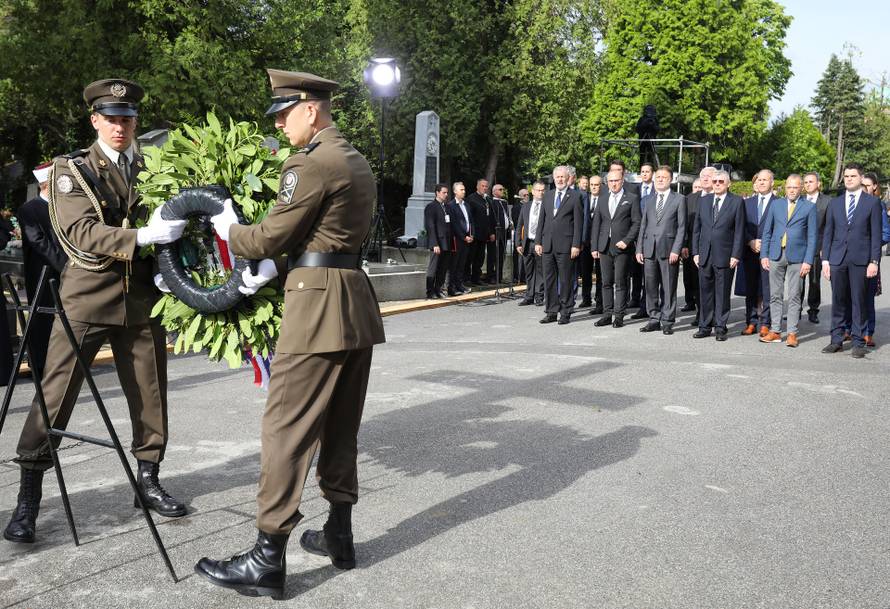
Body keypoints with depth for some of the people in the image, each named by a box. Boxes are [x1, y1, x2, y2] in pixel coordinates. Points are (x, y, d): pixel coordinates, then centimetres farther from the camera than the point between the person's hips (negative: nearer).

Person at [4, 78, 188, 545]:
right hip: (86, 300, -3)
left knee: (150, 396, 8)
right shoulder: (72, 169, 0)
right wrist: (141, 237, -27)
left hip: (142, 300, 3)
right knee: (53, 398, -2)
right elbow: (81, 232, -14)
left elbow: (170, 222, 15)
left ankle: (148, 481, 25)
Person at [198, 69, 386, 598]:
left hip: (319, 304, -9)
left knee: (288, 426, -6)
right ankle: (339, 534, 24)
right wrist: (277, 266, 6)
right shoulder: (358, 163, 17)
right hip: (357, 303, 10)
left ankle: (268, 559, -1)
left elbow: (271, 236, -10)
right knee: (341, 425, 15)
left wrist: (228, 228, 9)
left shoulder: (310, 163, -12)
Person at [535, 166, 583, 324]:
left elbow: (578, 222, -5)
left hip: (565, 245, -5)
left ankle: (565, 312, 9)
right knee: (549, 280, 7)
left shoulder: (575, 196, -1)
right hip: (548, 244, 5)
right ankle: (551, 312, 14)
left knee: (565, 280, 0)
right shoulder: (547, 195, 15)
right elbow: (542, 220, 15)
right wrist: (538, 241, 8)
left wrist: (576, 245, -10)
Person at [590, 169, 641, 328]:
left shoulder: (632, 199, 1)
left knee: (620, 283, -2)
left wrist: (626, 241, -13)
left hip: (622, 247, -4)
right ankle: (607, 314, 12)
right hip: (604, 247, 4)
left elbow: (636, 223, -2)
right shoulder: (602, 199, 13)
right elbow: (596, 223, 12)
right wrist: (594, 246, 5)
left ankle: (619, 316, 2)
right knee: (606, 282, 7)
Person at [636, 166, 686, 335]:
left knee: (668, 288, 1)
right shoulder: (649, 199, 15)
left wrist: (676, 250, -10)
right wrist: (639, 249, 7)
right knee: (651, 287, 6)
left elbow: (681, 227, -2)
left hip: (668, 250, -4)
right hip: (649, 250, 4)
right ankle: (654, 319, 15)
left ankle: (667, 322, 8)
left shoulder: (679, 199, 3)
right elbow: (643, 225, 15)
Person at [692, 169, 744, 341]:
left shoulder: (737, 202, 0)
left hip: (725, 256, -4)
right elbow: (696, 228, 12)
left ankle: (720, 328, 10)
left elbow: (739, 230, -3)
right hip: (704, 255, 4)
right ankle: (705, 327, 15)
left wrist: (735, 255, -9)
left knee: (722, 293, 3)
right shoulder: (703, 201, 11)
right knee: (705, 292, 7)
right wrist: (695, 252, 5)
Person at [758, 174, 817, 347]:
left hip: (797, 257, -3)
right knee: (775, 295, 6)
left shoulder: (809, 207, 2)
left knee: (793, 297, -1)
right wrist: (764, 255, 3)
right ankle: (775, 331, 12)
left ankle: (792, 333, 4)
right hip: (776, 255, 3)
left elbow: (812, 236, 0)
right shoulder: (775, 204, 10)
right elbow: (767, 231, 11)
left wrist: (808, 261, -8)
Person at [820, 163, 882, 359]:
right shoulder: (834, 203, 13)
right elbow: (828, 233, 12)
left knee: (859, 301, 1)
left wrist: (874, 261, -7)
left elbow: (876, 234, 0)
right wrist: (825, 260, 4)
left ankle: (858, 343, 7)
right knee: (838, 301, 6)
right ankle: (836, 340, 13)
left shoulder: (873, 202, 4)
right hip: (837, 259, 3)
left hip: (861, 260, -3)